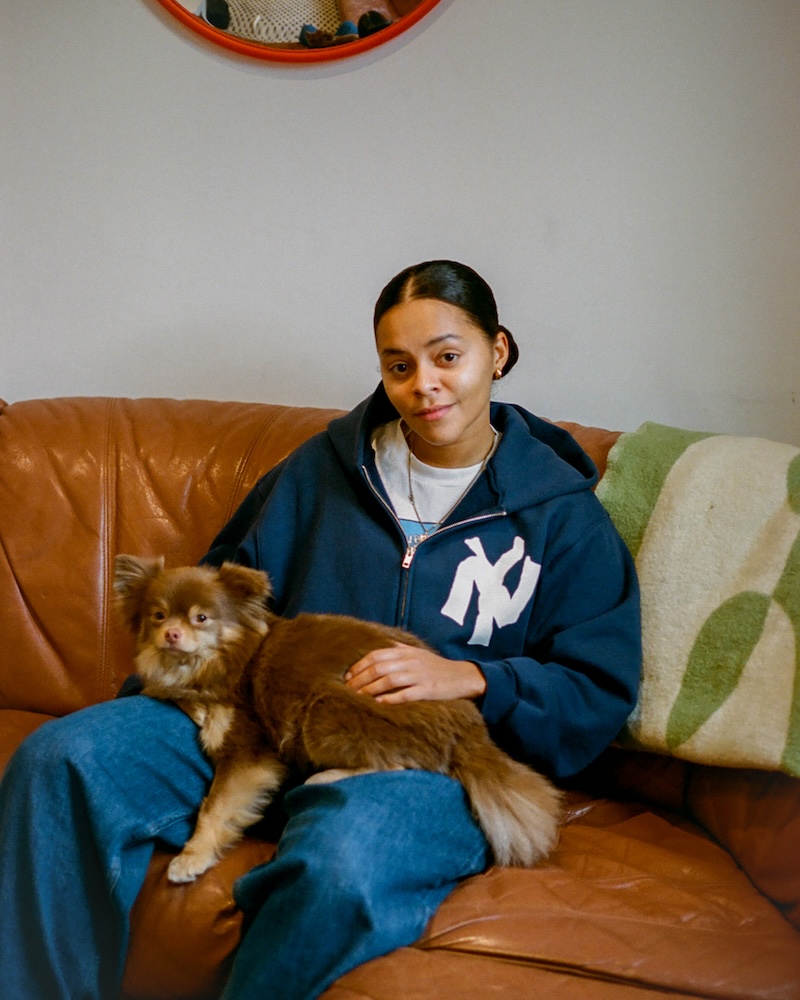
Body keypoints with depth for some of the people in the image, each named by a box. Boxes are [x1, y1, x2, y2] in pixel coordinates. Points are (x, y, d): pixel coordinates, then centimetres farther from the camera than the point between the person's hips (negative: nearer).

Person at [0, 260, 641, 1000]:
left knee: (339, 862, -40)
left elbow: (601, 695, 2)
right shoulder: (330, 464, 15)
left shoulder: (561, 514, 6)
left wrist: (471, 679, -15)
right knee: (60, 759, -21)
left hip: (436, 755, -3)